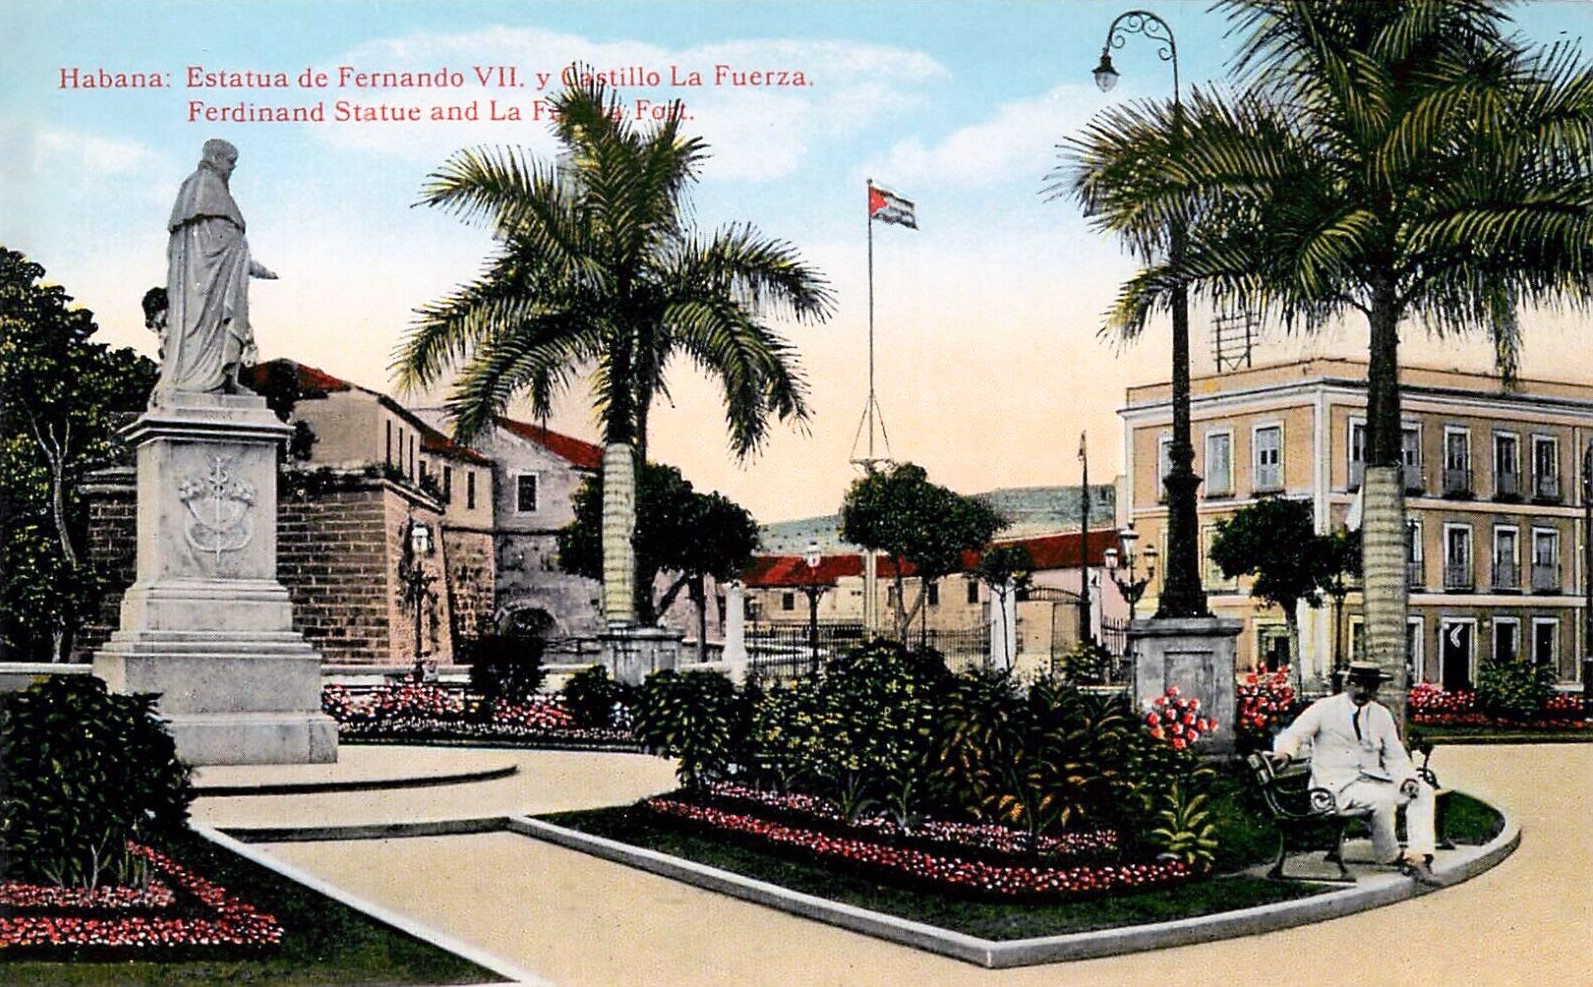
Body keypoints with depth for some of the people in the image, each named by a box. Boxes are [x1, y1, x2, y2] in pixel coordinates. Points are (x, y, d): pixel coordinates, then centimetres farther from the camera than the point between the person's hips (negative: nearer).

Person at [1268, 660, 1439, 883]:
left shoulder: (1381, 715, 14)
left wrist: (1407, 779, -8)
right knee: (1382, 799, -33)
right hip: (1337, 786, -6)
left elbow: (1395, 756, 13)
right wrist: (1285, 753, -29)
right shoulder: (1324, 709, 0)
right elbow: (1292, 736, -5)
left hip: (1373, 779, 6)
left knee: (1424, 791, -13)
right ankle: (1392, 857, -14)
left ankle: (1418, 855, -23)